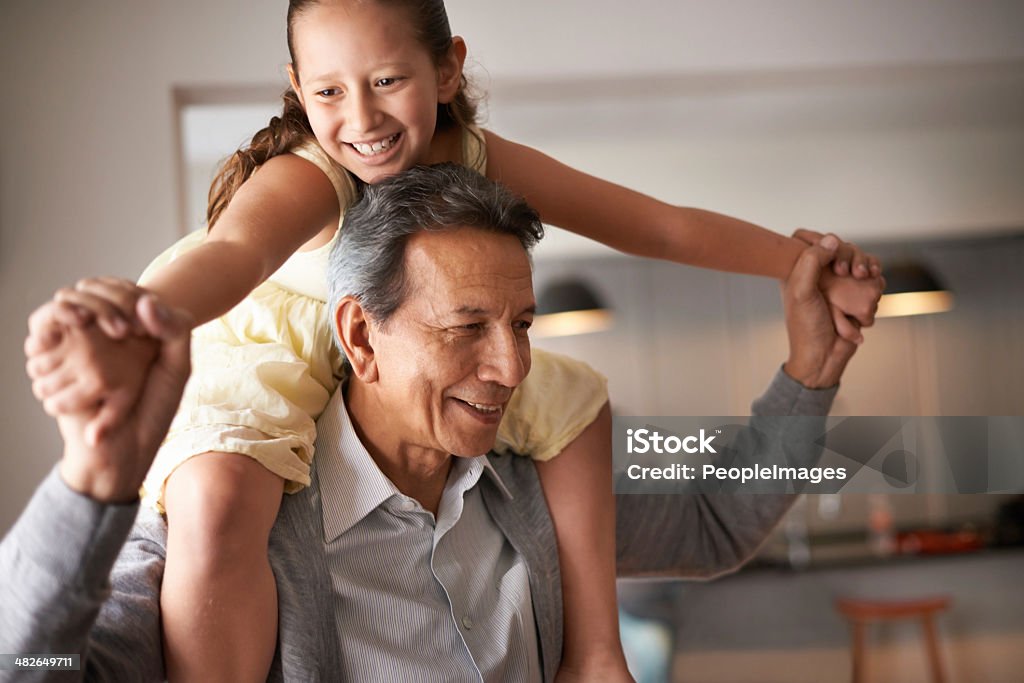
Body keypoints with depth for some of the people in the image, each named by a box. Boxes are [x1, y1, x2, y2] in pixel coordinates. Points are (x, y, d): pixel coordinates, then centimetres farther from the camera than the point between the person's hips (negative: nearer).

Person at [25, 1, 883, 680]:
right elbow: (233, 252, -57)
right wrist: (135, 323, -80)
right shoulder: (303, 182, -33)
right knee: (215, 502, -37)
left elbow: (658, 224, -14)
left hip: (395, 362, 6)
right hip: (263, 353, -6)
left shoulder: (477, 160, -17)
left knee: (571, 401, 3)